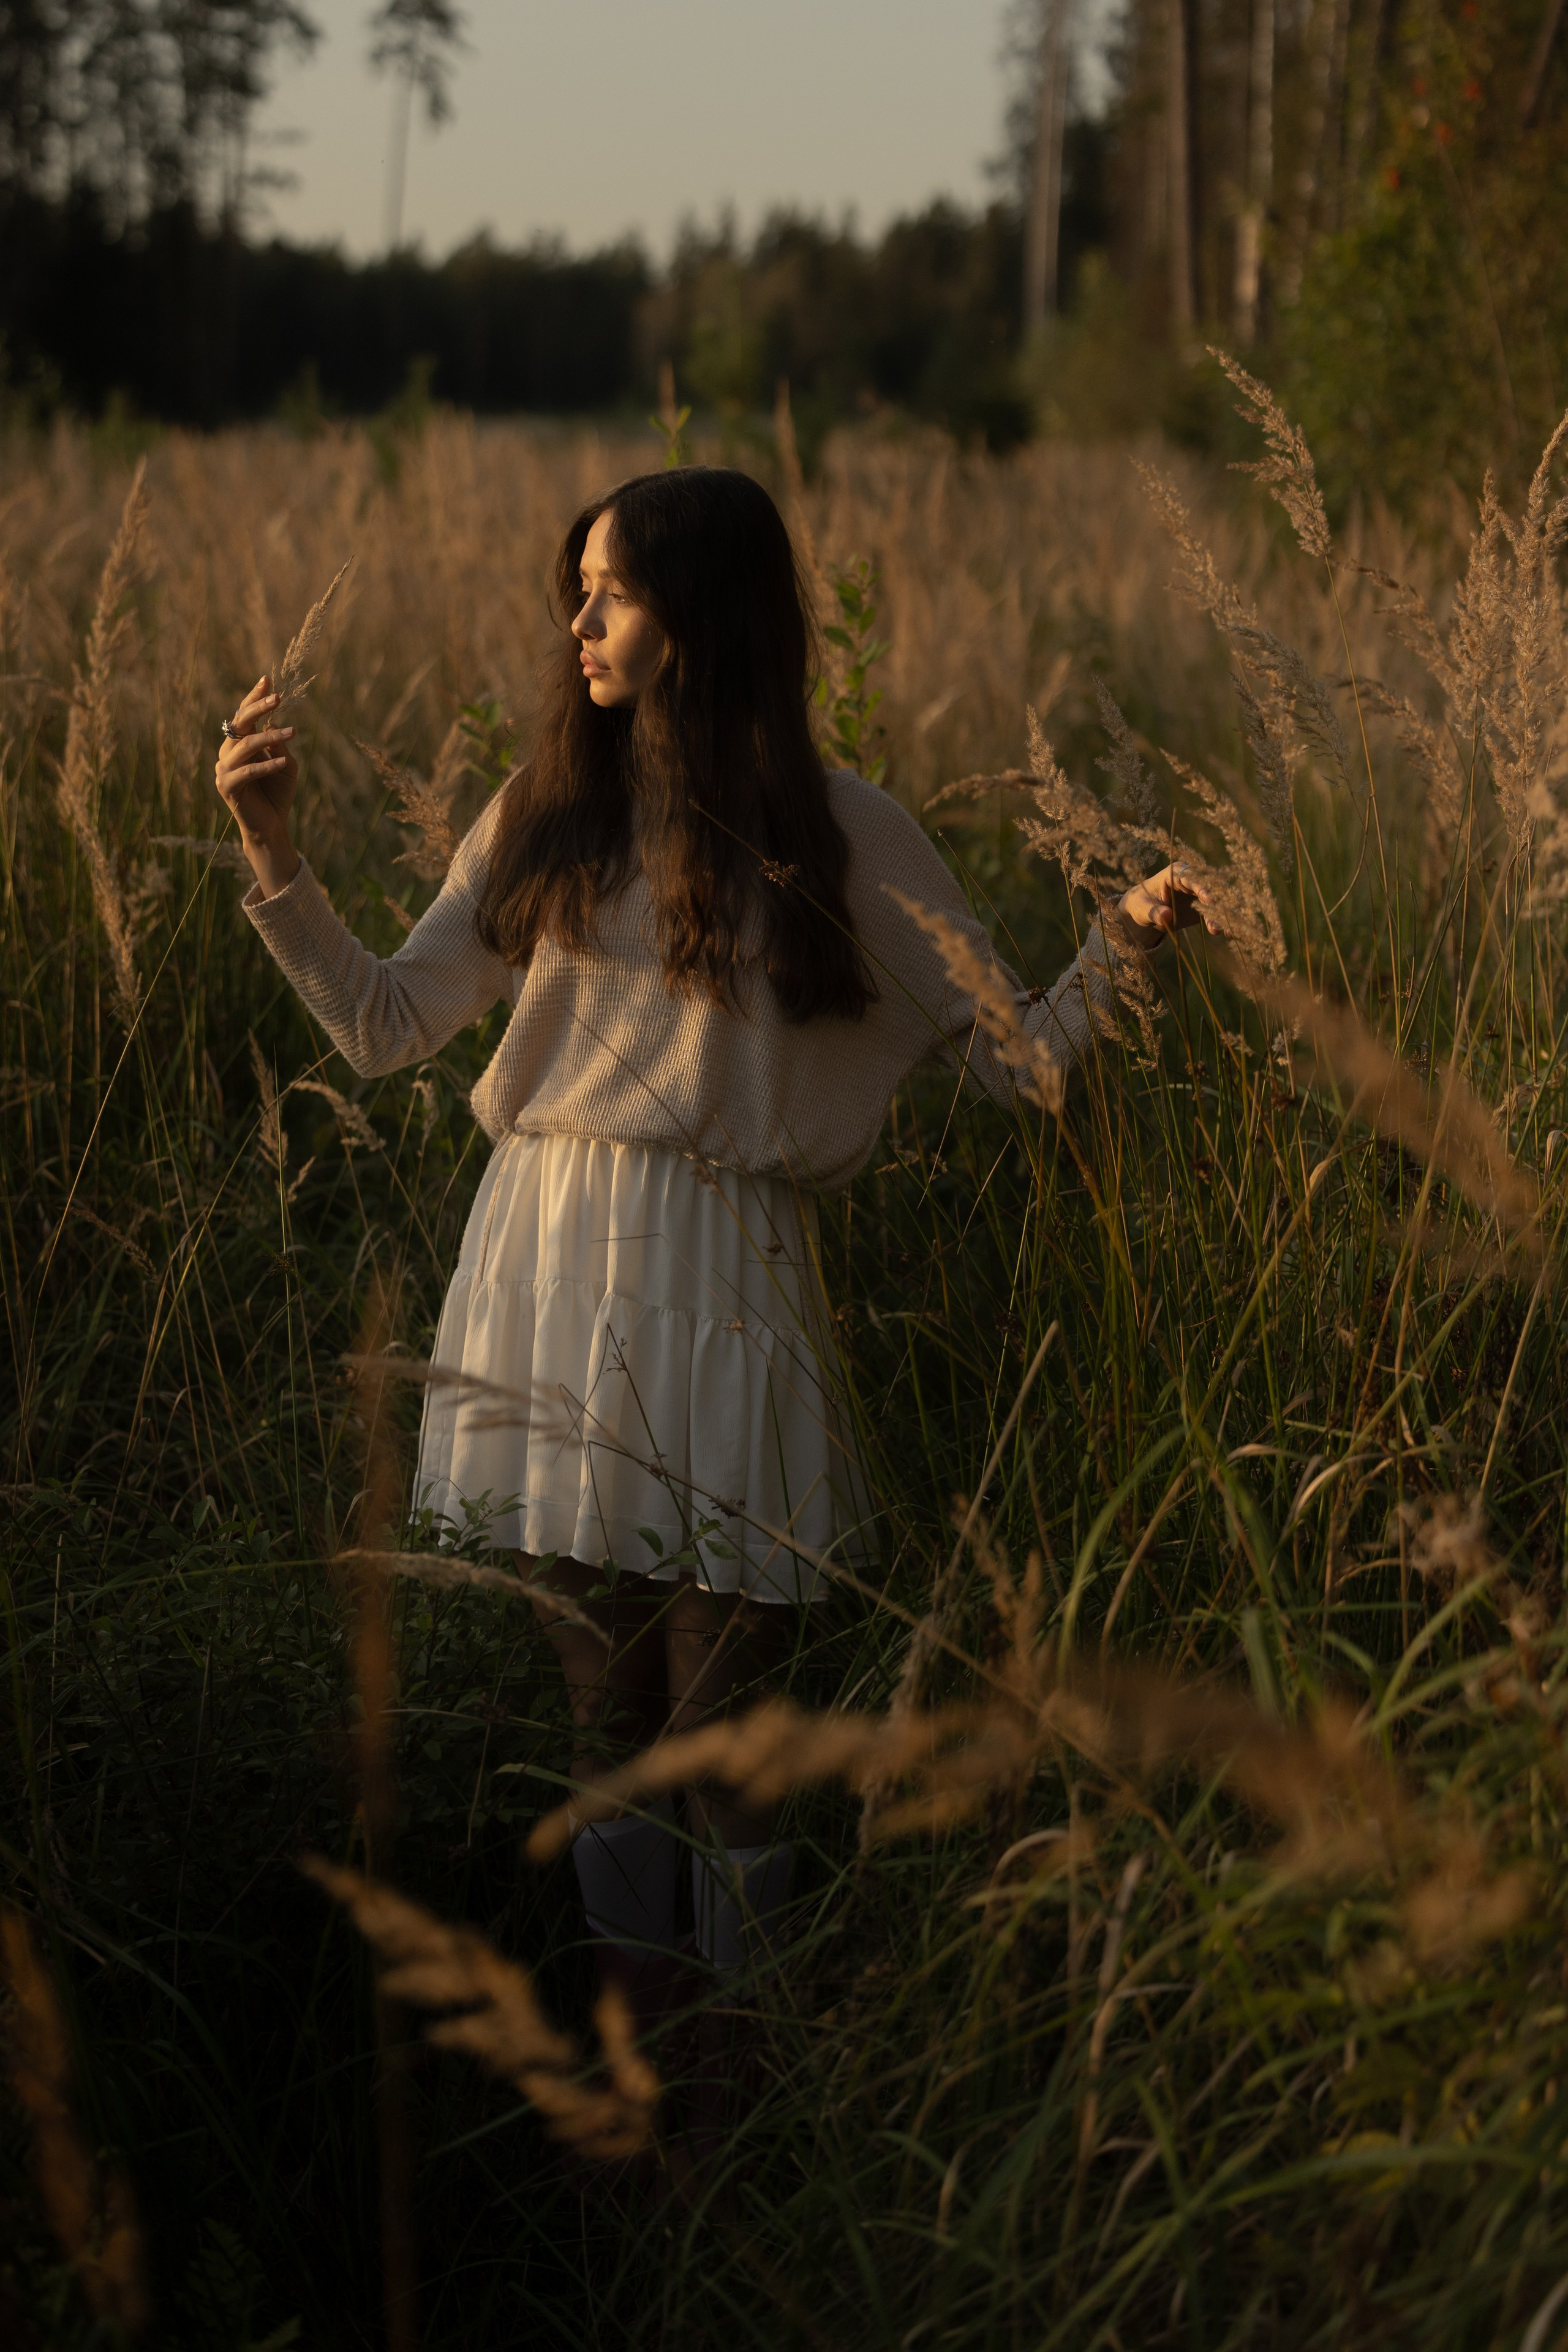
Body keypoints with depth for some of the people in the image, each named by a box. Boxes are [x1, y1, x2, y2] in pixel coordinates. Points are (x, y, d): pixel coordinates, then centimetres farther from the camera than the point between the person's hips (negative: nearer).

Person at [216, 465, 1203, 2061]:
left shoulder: (837, 835, 0)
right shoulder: (548, 816, 9)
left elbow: (1012, 1060, 0)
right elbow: (384, 1029, 8)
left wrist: (1121, 948, -17)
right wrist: (273, 857, -2)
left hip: (723, 1285, -3)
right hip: (550, 1269, 3)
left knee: (724, 1703, -2)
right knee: (602, 1689, 10)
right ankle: (631, 2006, 23)